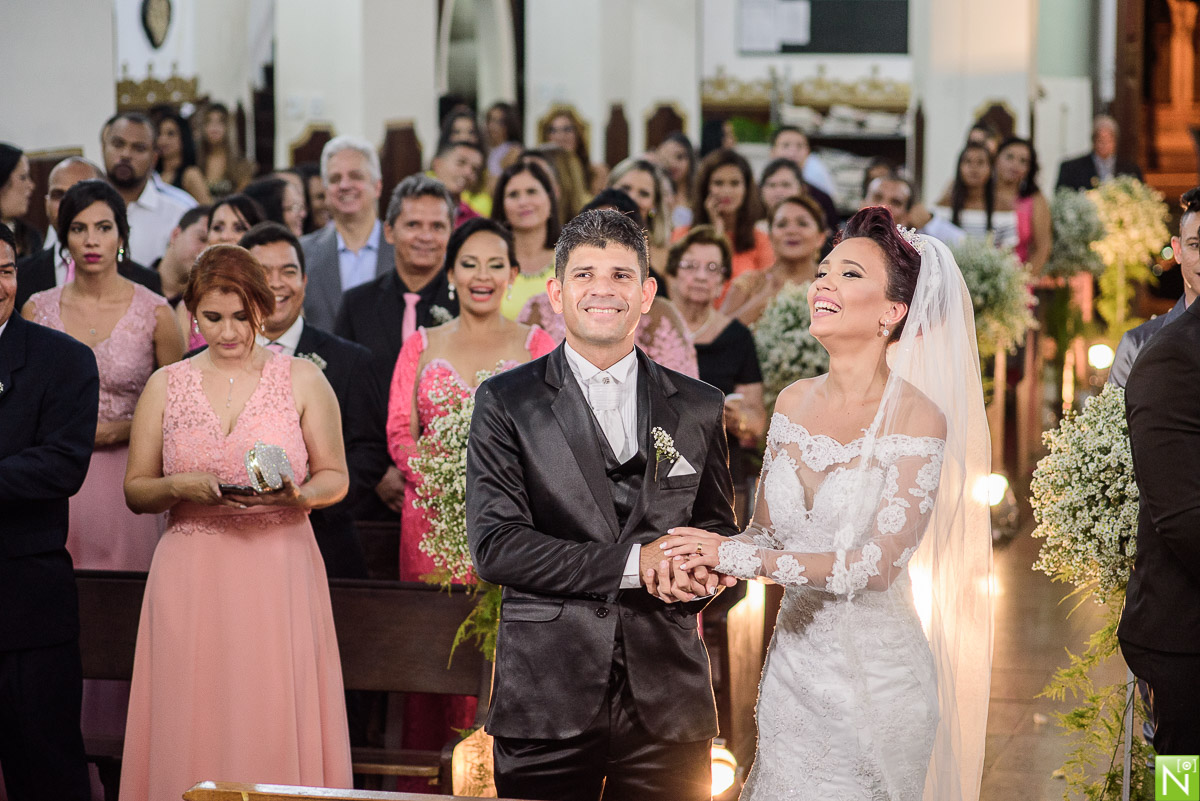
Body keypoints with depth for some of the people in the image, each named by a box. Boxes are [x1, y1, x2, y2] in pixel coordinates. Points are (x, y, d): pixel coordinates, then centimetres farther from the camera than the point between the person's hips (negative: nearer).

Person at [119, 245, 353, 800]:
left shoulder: (303, 379, 5)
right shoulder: (166, 386, 9)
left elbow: (335, 477, 8)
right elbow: (135, 490, 10)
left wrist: (297, 495, -13)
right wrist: (179, 488, -11)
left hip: (279, 574, -1)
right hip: (191, 580, 1)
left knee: (276, 726, -4)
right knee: (191, 727, -1)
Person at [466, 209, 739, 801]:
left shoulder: (699, 408, 11)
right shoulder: (505, 402, 2)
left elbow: (718, 530, 16)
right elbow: (494, 544, -7)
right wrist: (633, 563, -16)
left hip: (667, 704, 2)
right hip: (546, 702, -2)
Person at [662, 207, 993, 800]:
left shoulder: (918, 419, -16)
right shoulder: (794, 402, 2)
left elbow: (877, 565, -21)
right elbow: (766, 530, 8)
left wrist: (735, 555, -20)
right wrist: (715, 562, -15)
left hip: (876, 677, -5)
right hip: (793, 660, 5)